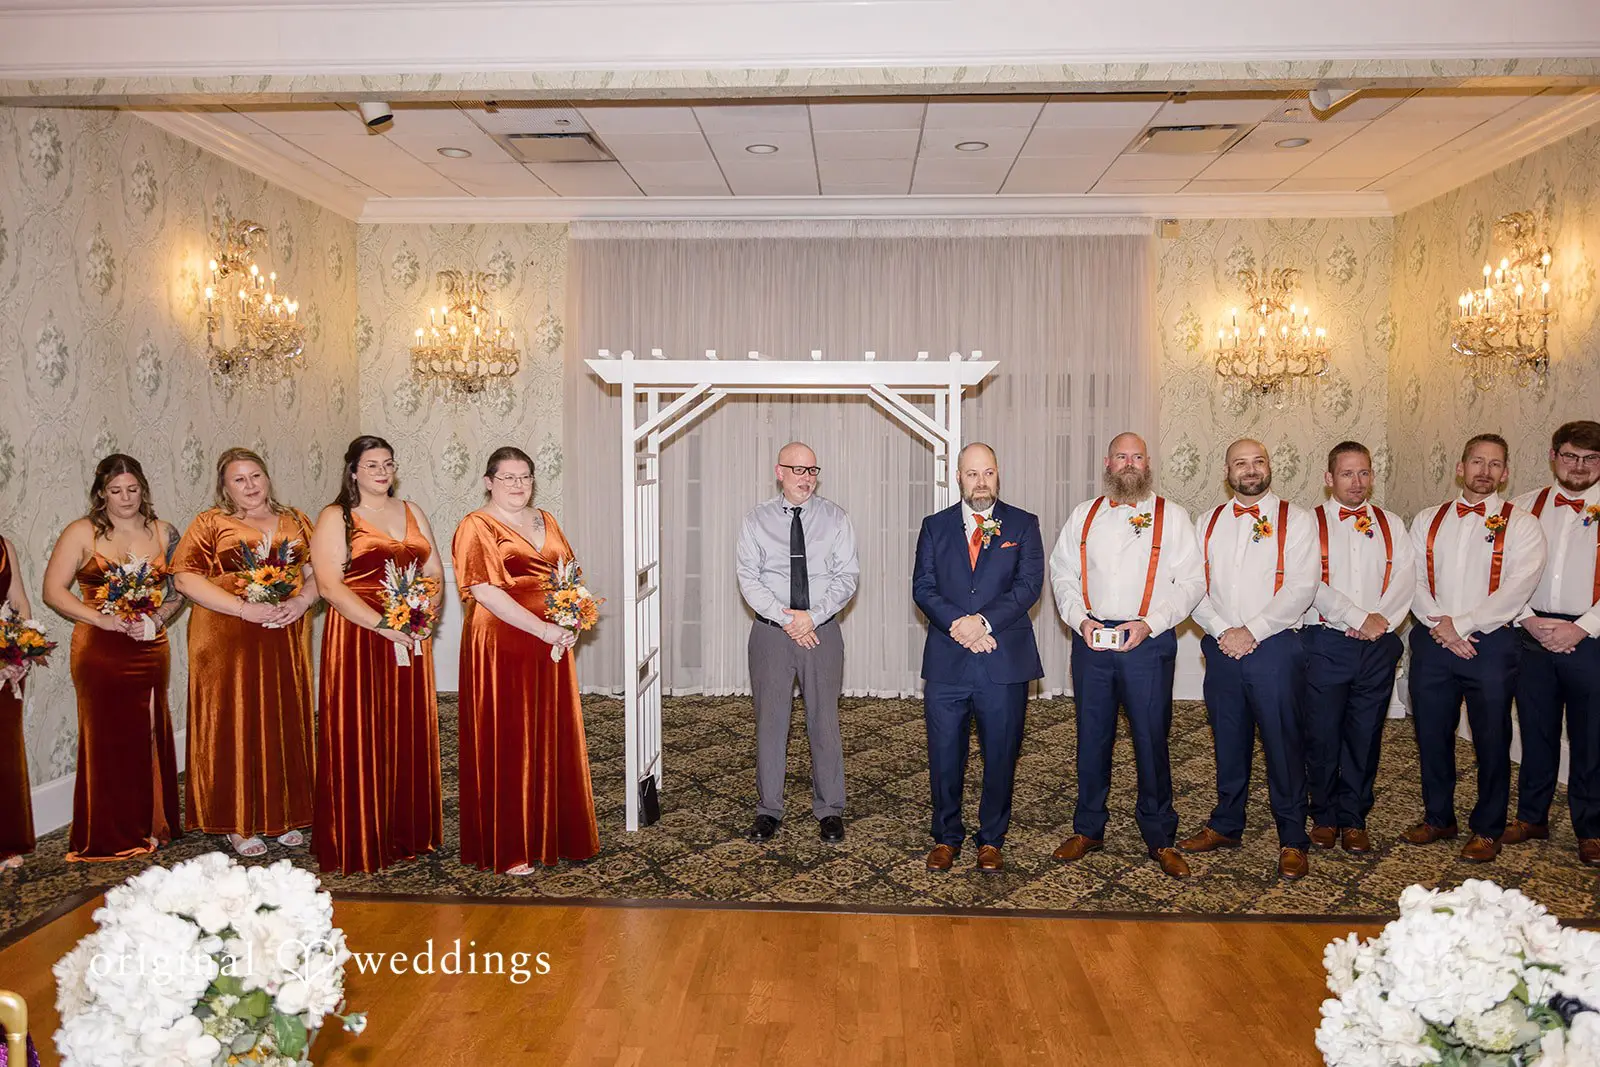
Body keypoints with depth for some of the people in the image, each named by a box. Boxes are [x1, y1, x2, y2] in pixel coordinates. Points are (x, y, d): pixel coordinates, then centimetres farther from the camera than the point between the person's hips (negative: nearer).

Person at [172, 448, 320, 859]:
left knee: (284, 724, 7)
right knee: (234, 724, 0)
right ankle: (238, 824, 11)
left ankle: (283, 815, 18)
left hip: (286, 638, 3)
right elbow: (185, 577, -7)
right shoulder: (210, 523, 2)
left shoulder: (294, 521, 13)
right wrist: (244, 608, -16)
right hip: (228, 639, -3)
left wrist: (300, 602, -9)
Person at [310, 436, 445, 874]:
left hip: (412, 640, 5)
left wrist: (428, 615, -5)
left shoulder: (411, 512, 15)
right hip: (358, 637, -5)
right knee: (362, 738, -2)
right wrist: (384, 625, -19)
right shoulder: (335, 518, -2)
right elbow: (330, 586, -12)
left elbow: (434, 572, 14)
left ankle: (409, 831, 20)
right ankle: (360, 841, 9)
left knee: (410, 736, 8)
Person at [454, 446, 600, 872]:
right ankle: (507, 849, 11)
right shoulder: (477, 526, -7)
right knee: (506, 744, 0)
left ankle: (550, 833, 23)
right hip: (501, 647, -6)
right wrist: (543, 630, -20)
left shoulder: (545, 521, 15)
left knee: (552, 739, 10)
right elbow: (484, 591, -17)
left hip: (552, 646, 6)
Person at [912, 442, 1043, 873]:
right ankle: (946, 837, 24)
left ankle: (991, 839, 24)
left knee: (1001, 755, 8)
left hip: (1005, 660, -1)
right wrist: (959, 626, -14)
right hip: (947, 661, 1)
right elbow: (923, 588, 2)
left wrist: (983, 621, -17)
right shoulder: (935, 526, 10)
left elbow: (1029, 585, -5)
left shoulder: (1023, 525, 6)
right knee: (944, 756, 7)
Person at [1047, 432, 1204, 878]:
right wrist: (1080, 619, -6)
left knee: (1151, 739, 2)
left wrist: (1148, 623, -13)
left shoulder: (1172, 516, 3)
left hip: (1148, 641, -2)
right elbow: (1062, 574, 11)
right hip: (1091, 639, 2)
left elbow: (1191, 582, -2)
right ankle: (1088, 829, 23)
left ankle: (1160, 839, 17)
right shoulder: (1083, 516, 11)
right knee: (1091, 736, 10)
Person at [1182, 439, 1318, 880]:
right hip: (1222, 647, 4)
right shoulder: (1208, 522, 11)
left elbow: (1301, 588, -10)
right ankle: (1226, 826, 26)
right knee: (1228, 741, 12)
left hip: (1274, 646, -3)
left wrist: (1252, 632, -14)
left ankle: (1292, 839, 14)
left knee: (1283, 743, 1)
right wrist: (1222, 631, -9)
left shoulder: (1294, 519, -1)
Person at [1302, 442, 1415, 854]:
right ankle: (1324, 816, 19)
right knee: (1322, 735, 3)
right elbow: (1311, 584, -11)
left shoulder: (1391, 525, 12)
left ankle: (1353, 819, 20)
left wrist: (1380, 621, -13)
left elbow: (1404, 580, 2)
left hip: (1377, 647, 3)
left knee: (1365, 736, 8)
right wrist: (1360, 618, -14)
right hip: (1325, 644, -3)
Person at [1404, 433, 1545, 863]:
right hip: (1432, 642, 3)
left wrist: (1462, 625, -16)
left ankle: (1487, 829, 22)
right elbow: (1413, 578, 2)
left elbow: (1517, 588, -12)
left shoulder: (1520, 524, -1)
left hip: (1491, 644, -3)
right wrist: (1439, 623, -13)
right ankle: (1438, 818, 27)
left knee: (1492, 740, 6)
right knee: (1431, 734, 11)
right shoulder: (1428, 520, 9)